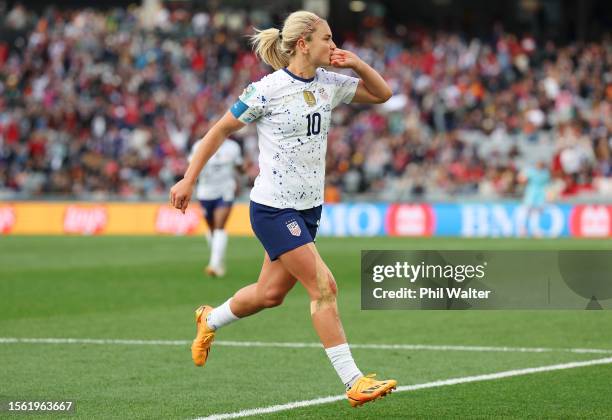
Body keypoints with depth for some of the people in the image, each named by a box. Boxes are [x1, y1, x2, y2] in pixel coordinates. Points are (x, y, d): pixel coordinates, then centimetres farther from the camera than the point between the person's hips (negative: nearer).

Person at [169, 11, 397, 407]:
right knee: (324, 287, -14)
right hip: (274, 208, -8)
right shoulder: (267, 90, -14)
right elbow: (220, 130, -5)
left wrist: (358, 64, -5)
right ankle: (353, 381, -11)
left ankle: (210, 320, 45)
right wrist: (189, 179, -5)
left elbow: (382, 93, 14)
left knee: (271, 292, 17)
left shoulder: (329, 83, 4)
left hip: (308, 207, 8)